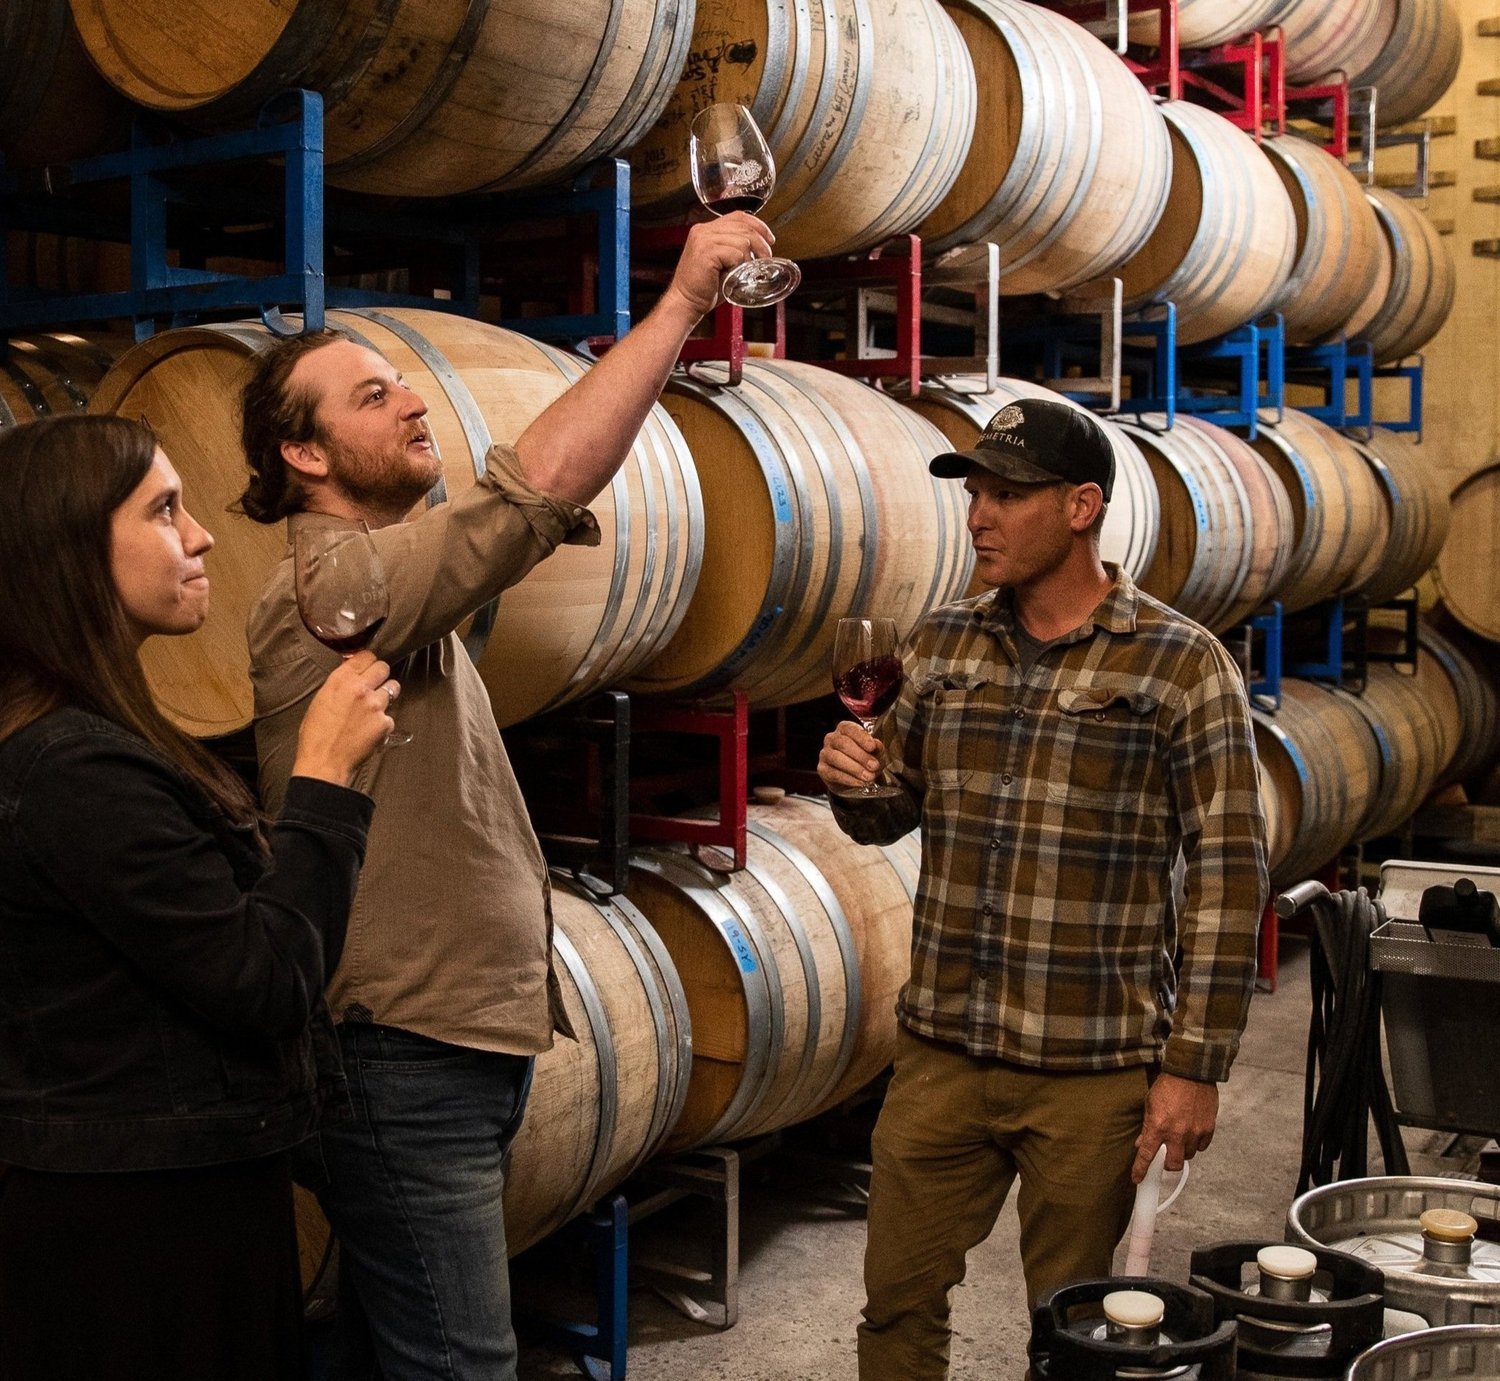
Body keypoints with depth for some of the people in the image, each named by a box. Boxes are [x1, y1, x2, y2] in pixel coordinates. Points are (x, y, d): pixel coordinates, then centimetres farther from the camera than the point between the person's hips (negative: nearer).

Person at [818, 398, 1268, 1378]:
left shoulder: (1180, 663, -9)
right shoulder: (943, 644, 6)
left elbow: (1229, 872, -9)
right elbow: (890, 814, 15)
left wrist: (1196, 1066, -11)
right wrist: (851, 781, -9)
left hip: (1094, 1073, -4)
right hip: (941, 1050, 4)